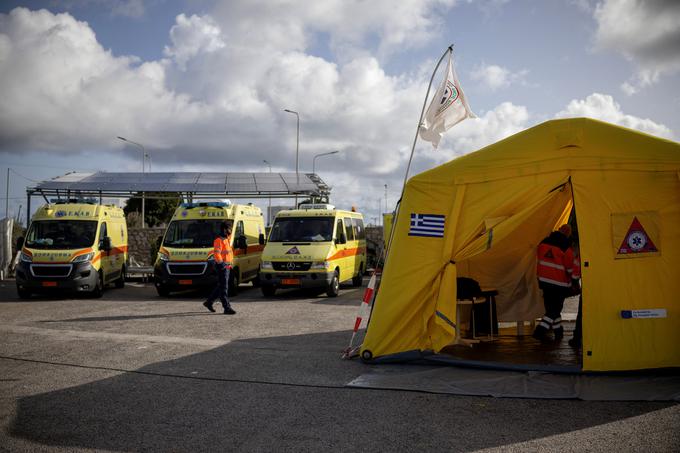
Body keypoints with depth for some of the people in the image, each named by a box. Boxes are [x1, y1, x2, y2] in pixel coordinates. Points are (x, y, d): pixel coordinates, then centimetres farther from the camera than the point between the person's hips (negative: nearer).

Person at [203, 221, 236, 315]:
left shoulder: (227, 240, 17)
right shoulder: (219, 240, -13)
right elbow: (216, 254, -22)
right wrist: (222, 263, -26)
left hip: (226, 266, 10)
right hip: (222, 266, -10)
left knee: (220, 287, 16)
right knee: (223, 288, -7)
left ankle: (209, 302, 26)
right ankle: (227, 308, -6)